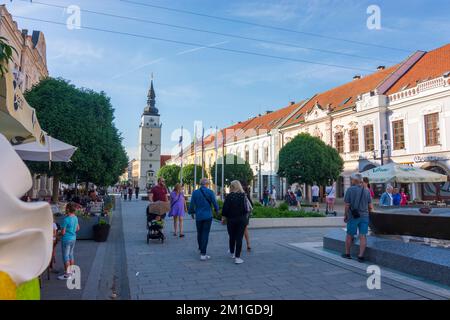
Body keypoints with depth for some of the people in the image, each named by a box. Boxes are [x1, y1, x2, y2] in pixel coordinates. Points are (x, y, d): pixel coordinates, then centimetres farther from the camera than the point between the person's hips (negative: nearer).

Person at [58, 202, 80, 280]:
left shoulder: (66, 219, -22)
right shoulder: (75, 218, 2)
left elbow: (63, 232, -18)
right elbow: (78, 228, 14)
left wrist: (58, 233, 2)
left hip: (66, 239, -8)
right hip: (73, 238, 8)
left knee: (66, 257, 1)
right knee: (71, 255, 18)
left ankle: (67, 274, 7)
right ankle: (71, 272, 28)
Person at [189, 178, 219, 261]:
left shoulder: (195, 192, -1)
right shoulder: (210, 192, -8)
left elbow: (192, 204, 3)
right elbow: (214, 203, -5)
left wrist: (192, 212, 20)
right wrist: (216, 210, 15)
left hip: (198, 216, 3)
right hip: (207, 216, -3)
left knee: (199, 233, 19)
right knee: (205, 234, -1)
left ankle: (200, 248, 38)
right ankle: (203, 254, -2)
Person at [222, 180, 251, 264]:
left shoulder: (229, 196, -7)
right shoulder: (244, 195, -3)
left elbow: (225, 207, -6)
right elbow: (247, 208, -1)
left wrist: (223, 217, 5)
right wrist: (246, 217, 13)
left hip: (231, 219, 0)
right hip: (242, 219, 0)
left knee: (232, 237, 17)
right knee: (239, 238, 1)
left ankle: (232, 253, 36)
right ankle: (237, 257, 0)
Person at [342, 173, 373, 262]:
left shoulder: (350, 189, -8)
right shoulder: (366, 191, 4)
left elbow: (347, 205, -10)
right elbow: (370, 206, 5)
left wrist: (345, 215, 1)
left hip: (353, 216, -3)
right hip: (364, 216, 3)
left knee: (349, 235, 10)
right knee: (363, 236, 4)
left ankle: (347, 253, 22)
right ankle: (361, 256, 4)